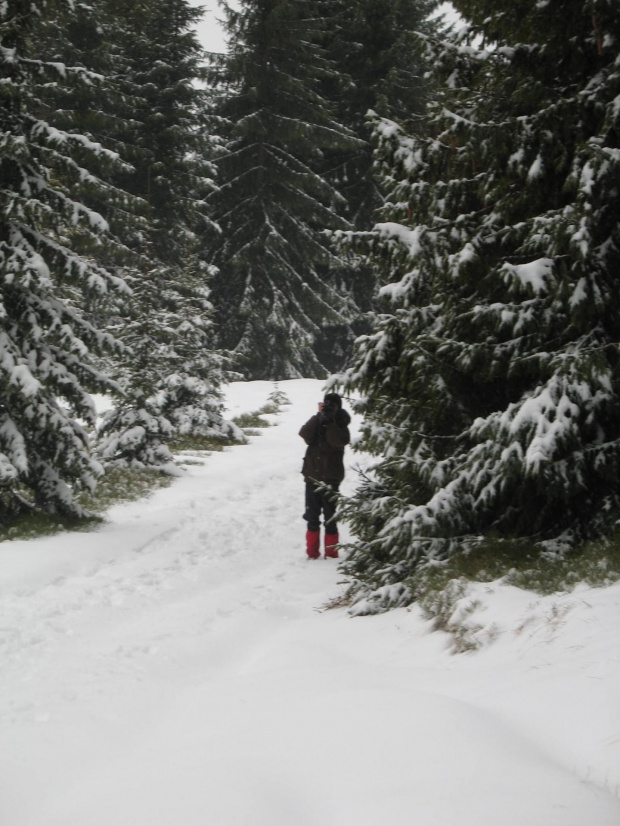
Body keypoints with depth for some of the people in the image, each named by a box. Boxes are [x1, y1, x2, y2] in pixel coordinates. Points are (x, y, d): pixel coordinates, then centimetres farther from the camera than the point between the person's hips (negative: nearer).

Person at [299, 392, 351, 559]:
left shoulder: (340, 425, 0)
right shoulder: (316, 422, 7)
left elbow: (338, 441, -20)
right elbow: (305, 434, -13)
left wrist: (330, 422, -21)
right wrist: (319, 417, -20)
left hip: (330, 479, -3)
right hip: (312, 476, 3)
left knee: (330, 518, -2)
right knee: (312, 518, 8)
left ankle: (331, 553, 4)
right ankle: (312, 553, 16)